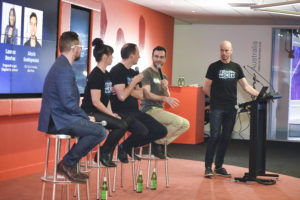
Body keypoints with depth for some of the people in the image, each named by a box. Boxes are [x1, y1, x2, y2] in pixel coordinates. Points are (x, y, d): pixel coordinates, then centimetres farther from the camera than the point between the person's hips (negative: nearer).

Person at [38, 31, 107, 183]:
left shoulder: (61, 65, 18)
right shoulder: (64, 69, -17)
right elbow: (68, 103, -23)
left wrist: (85, 116, 13)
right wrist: (87, 118, -10)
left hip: (56, 117, 11)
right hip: (58, 121, -11)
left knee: (95, 126, 19)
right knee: (100, 132, -19)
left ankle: (69, 165, 16)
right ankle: (67, 164, -9)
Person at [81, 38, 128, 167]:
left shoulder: (106, 74, 16)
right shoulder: (96, 75, -14)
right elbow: (96, 102, -19)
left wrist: (111, 113, 4)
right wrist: (111, 114, -12)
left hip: (101, 113, 9)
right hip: (90, 113, -9)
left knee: (123, 124, -7)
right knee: (120, 125, -22)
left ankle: (106, 154, 4)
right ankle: (103, 154, -5)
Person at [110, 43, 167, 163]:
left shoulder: (132, 72, 17)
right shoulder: (117, 71, -9)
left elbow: (140, 95, 10)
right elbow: (122, 96, -19)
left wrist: (127, 90, -7)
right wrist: (134, 81, -8)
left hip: (135, 111, 9)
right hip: (122, 112, -9)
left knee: (162, 131, -2)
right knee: (142, 131, -32)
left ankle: (128, 147, 10)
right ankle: (123, 148, -1)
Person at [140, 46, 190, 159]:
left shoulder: (164, 77, 22)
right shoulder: (147, 73, -3)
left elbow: (167, 98, 15)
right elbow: (147, 94, -14)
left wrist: (165, 89, -7)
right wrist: (165, 98, -24)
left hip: (159, 110, 8)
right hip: (149, 109, -8)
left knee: (186, 124, -4)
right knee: (178, 121, -25)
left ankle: (160, 142, 0)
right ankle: (158, 142, -10)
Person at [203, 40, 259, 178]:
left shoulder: (236, 67, 14)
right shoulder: (214, 67, 2)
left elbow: (246, 86, 14)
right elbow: (206, 88, 4)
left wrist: (259, 95, 2)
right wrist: (217, 98, 3)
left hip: (231, 109, 4)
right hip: (216, 108, -4)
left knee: (226, 138, 6)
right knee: (215, 136, -11)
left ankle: (219, 167, 14)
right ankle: (208, 167, -5)